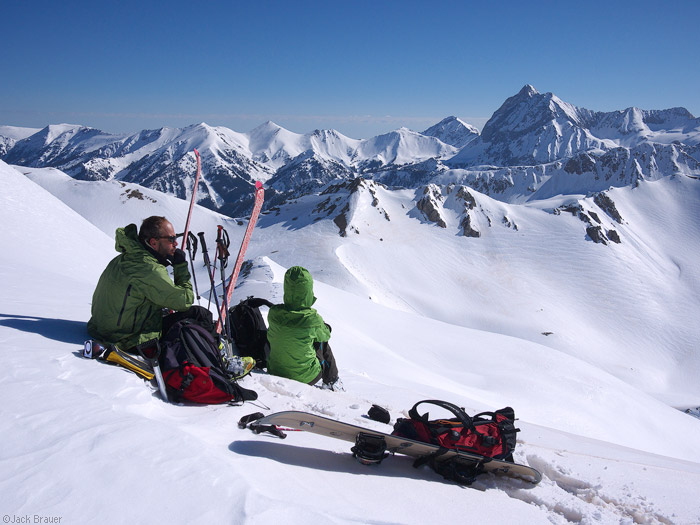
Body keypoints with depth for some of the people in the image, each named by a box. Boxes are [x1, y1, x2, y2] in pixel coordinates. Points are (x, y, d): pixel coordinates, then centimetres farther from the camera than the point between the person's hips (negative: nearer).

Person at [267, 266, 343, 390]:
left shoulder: (273, 314, -16)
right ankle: (331, 382, 41)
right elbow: (325, 335, -3)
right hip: (306, 378, -3)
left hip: (275, 371, 3)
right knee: (322, 343, 22)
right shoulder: (313, 319, -26)